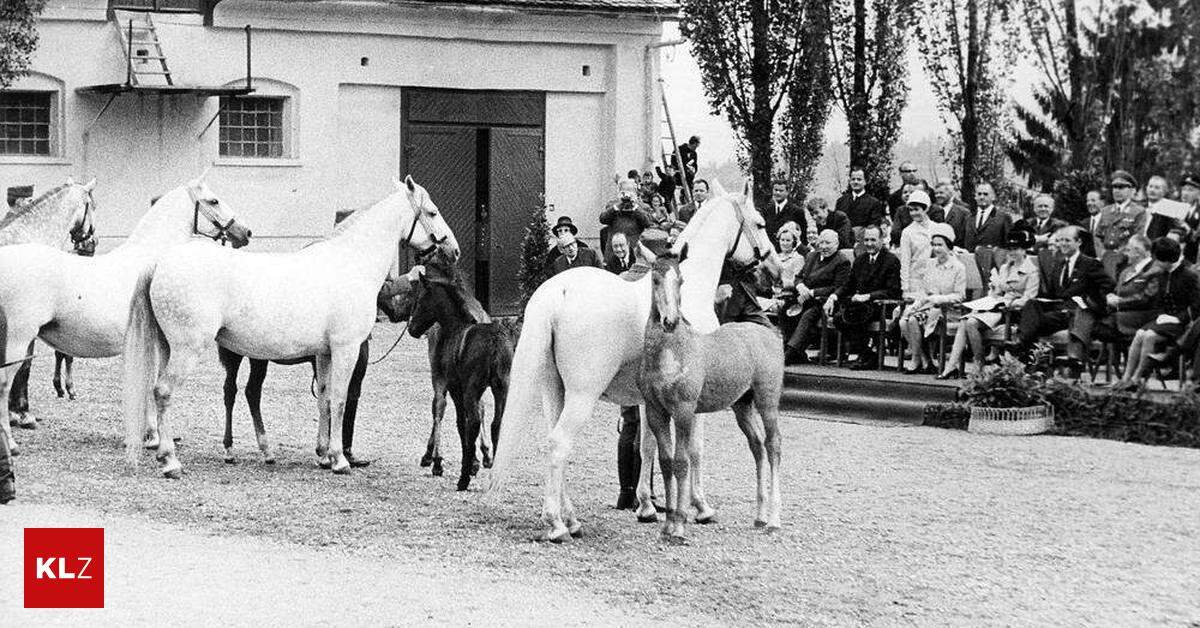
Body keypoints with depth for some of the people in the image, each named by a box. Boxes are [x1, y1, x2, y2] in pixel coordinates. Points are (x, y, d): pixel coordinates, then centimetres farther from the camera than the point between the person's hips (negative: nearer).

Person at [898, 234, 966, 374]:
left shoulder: (958, 267, -1)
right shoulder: (930, 265, 17)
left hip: (944, 309, -6)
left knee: (913, 320, -30)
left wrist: (938, 299, -17)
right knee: (903, 321, -24)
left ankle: (917, 362, -15)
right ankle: (925, 362, -18)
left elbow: (959, 296, -6)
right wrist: (919, 298, -4)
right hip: (925, 305, 6)